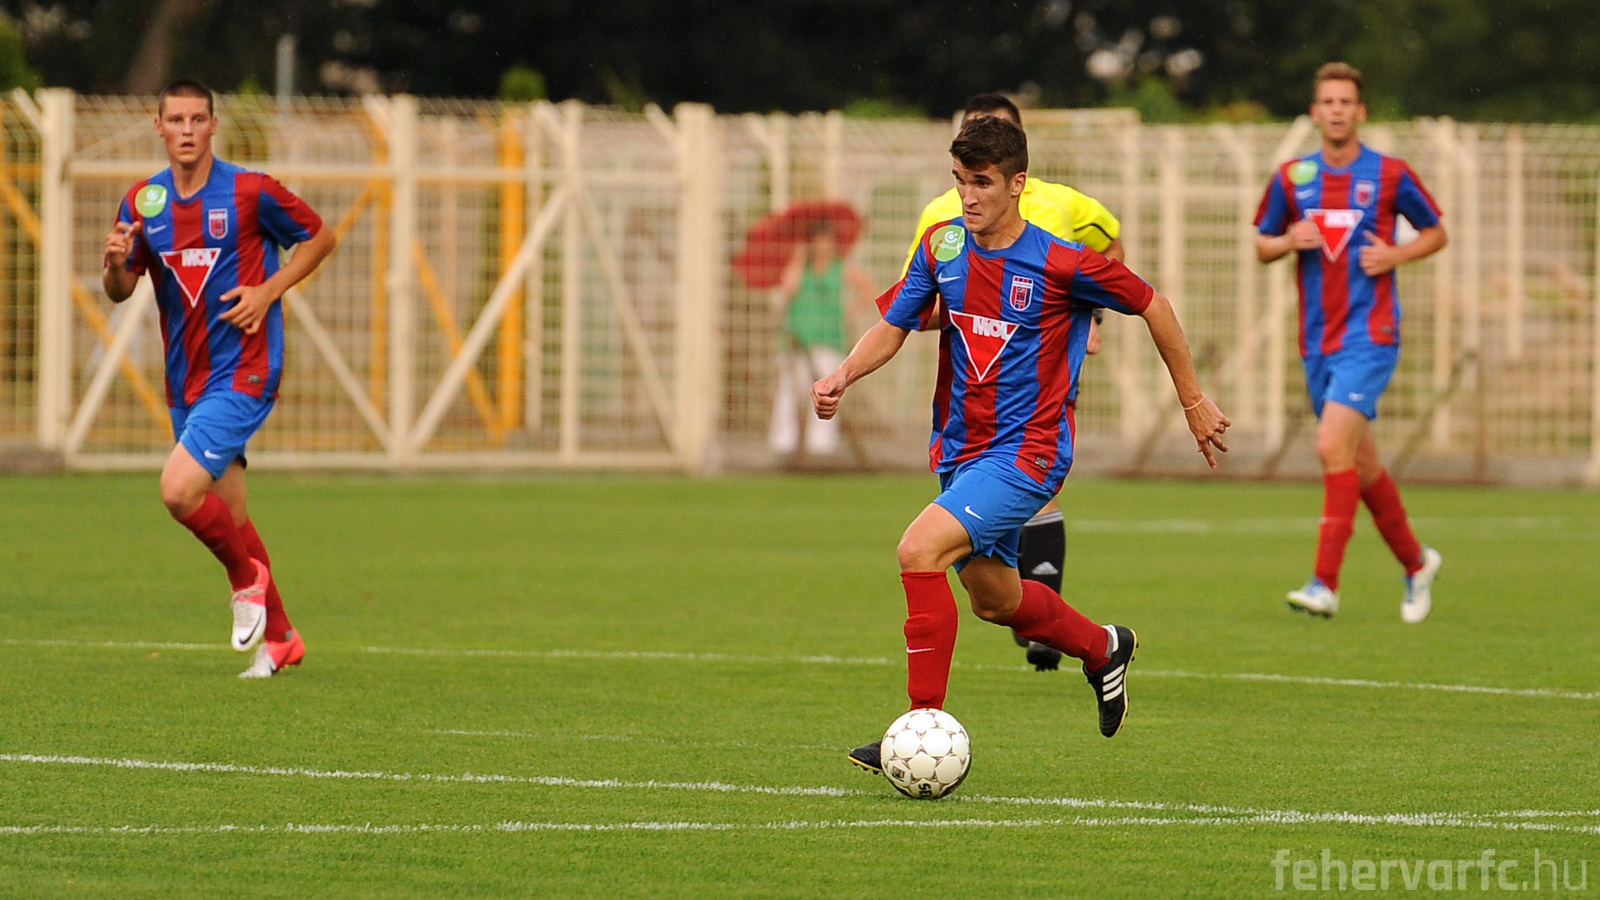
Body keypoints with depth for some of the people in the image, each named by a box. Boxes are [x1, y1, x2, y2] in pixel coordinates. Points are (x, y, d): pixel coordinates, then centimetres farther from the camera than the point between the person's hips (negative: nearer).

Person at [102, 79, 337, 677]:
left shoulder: (249, 192, -9)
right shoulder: (143, 202, 4)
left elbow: (320, 237, 2)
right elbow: (120, 291, 10)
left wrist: (267, 291, -10)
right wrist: (115, 263, -14)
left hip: (243, 371, -6)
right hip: (186, 379, 6)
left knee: (179, 490, -22)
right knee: (228, 517, 12)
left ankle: (247, 576, 4)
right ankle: (279, 639, 27)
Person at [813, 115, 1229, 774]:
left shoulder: (1061, 263, -15)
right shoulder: (943, 246, 0)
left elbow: (1150, 305, -2)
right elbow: (894, 325, 5)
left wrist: (1193, 402, 5)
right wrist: (843, 376, -16)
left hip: (1026, 453, -7)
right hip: (960, 448, 7)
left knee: (920, 550, -25)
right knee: (993, 599, 21)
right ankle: (1102, 648, 50)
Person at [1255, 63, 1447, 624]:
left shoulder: (1390, 175, -2)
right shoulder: (1291, 178, 7)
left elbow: (1436, 234, 10)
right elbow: (1262, 245, 16)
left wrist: (1395, 256, -9)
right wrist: (1289, 241, -6)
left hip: (1370, 335, -5)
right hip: (1318, 340, 5)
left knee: (1334, 446, -20)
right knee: (1361, 462, 12)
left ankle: (1325, 585, -21)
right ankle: (1416, 562, 33)